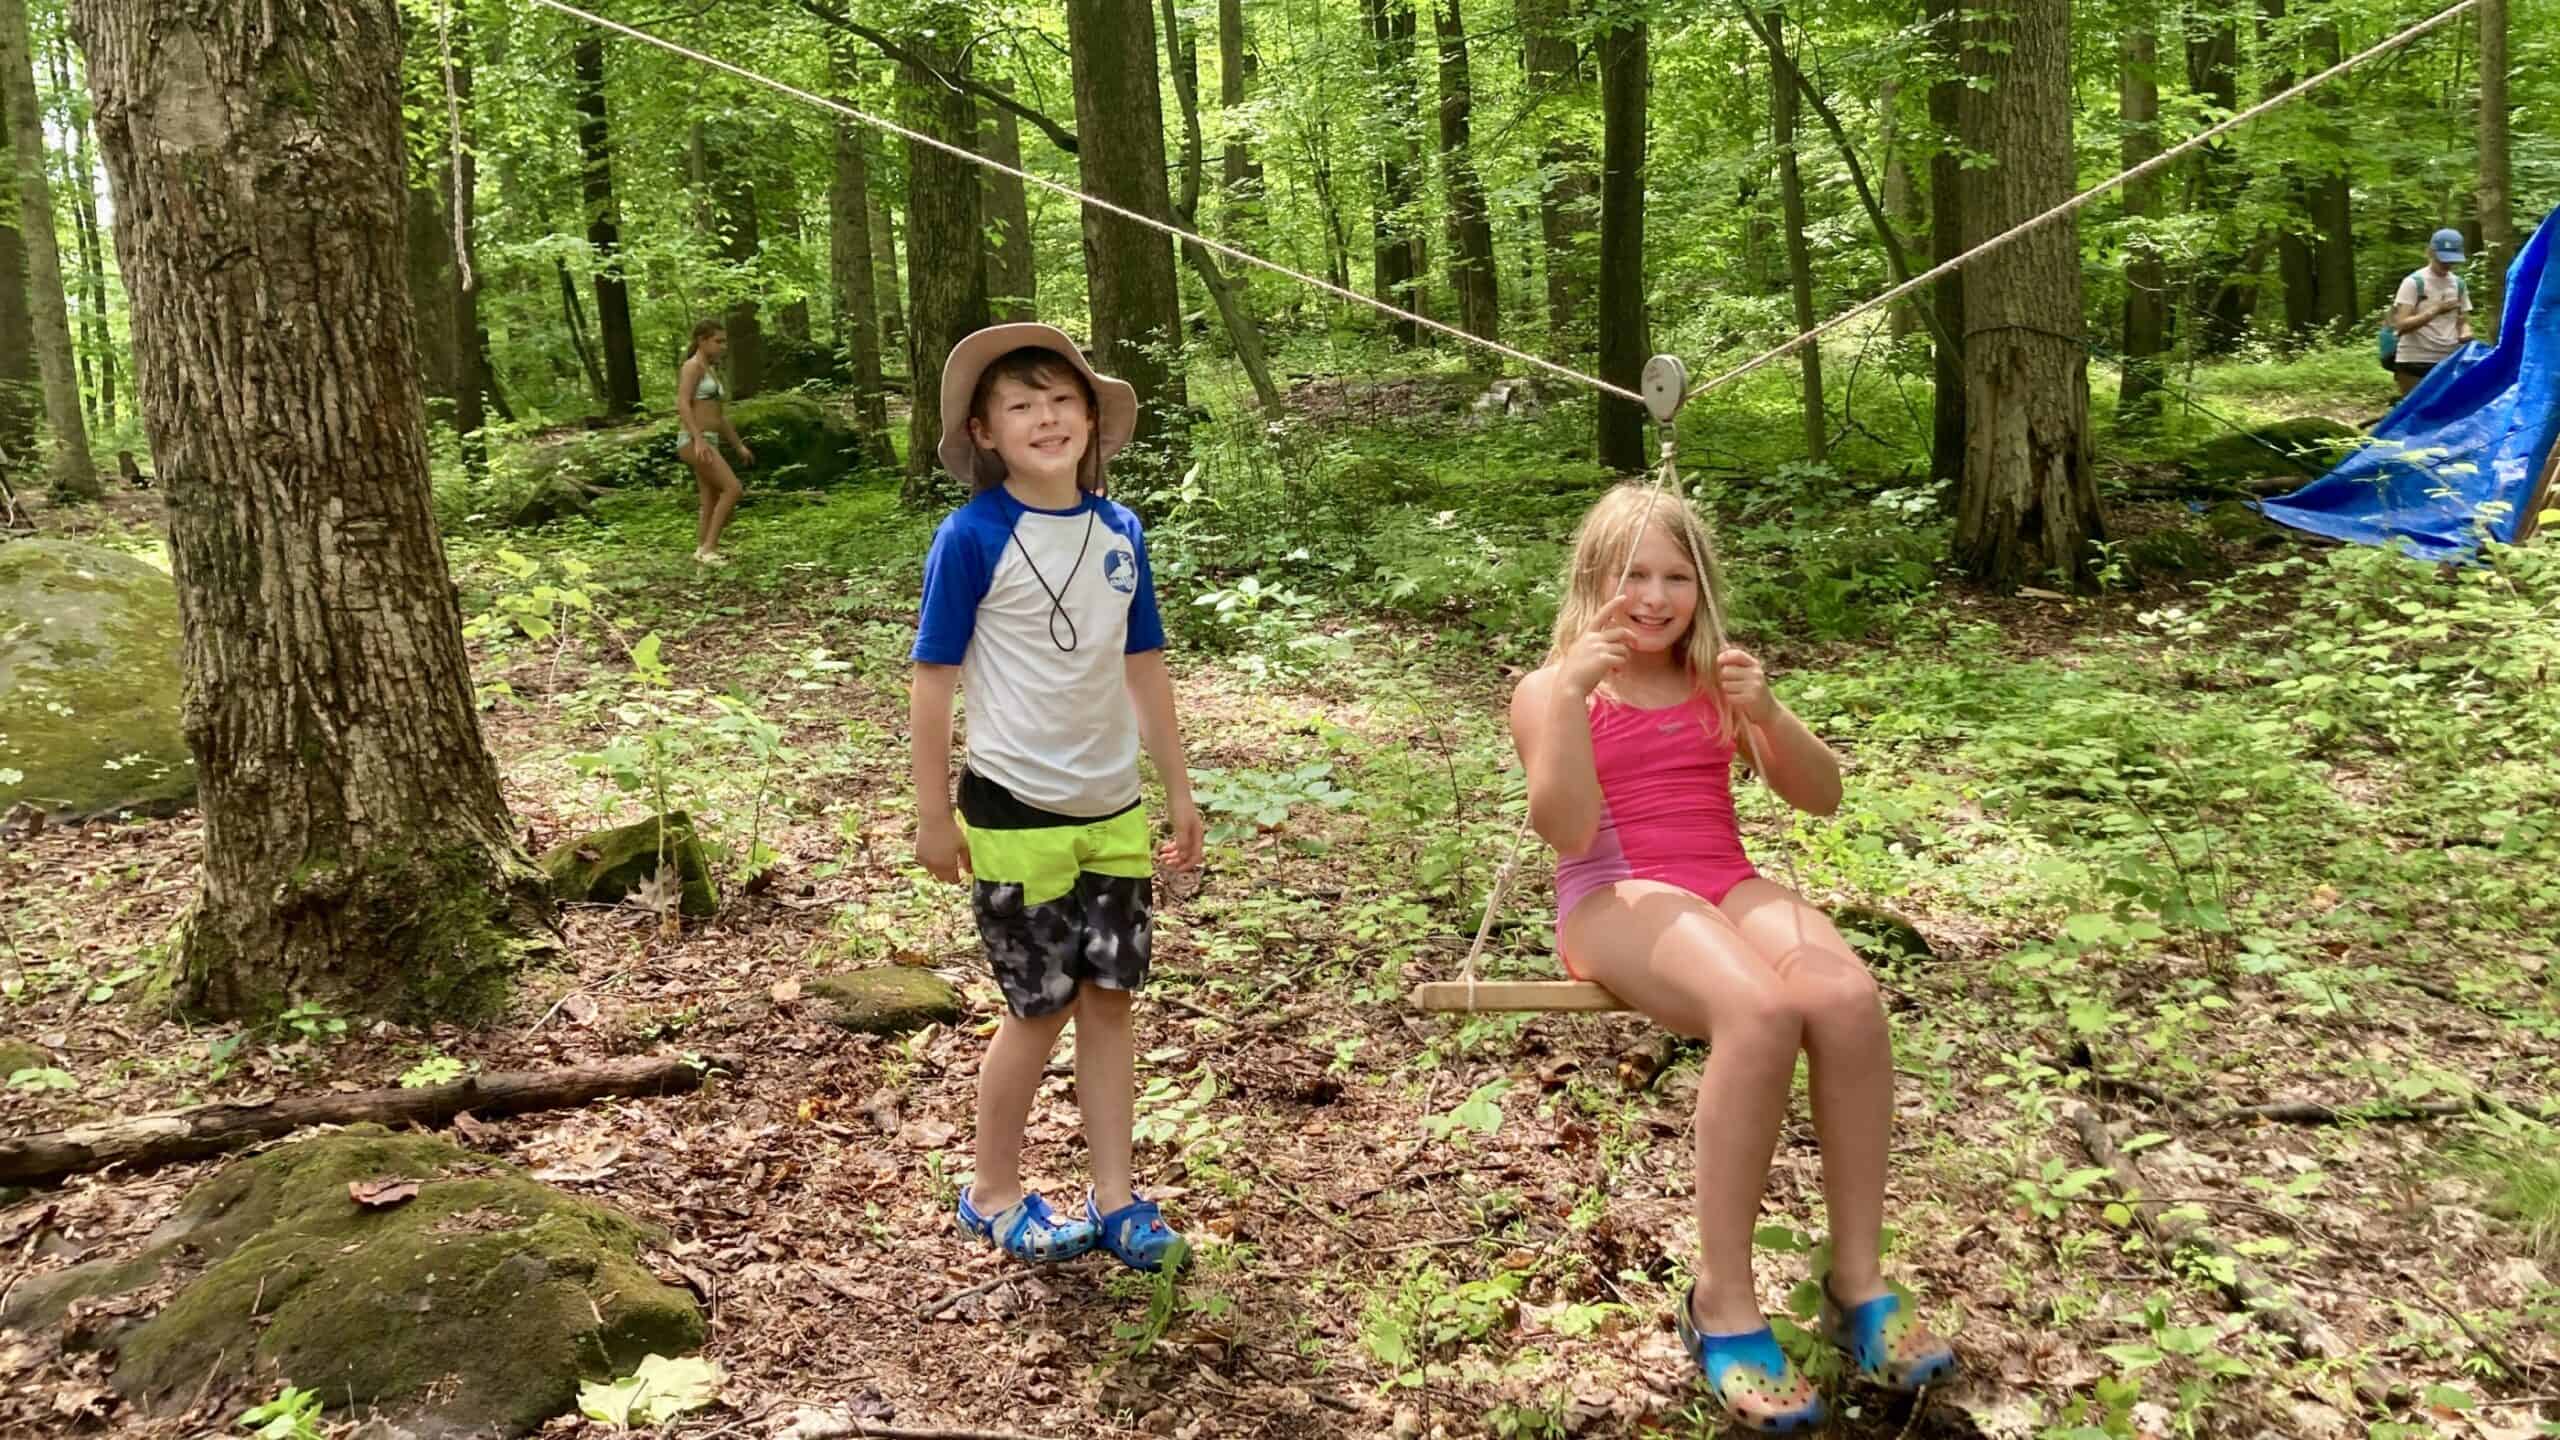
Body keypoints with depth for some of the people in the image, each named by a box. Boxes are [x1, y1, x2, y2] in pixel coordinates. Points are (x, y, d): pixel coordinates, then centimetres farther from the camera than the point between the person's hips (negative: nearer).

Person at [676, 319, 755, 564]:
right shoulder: (692, 366, -9)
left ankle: (702, 552, 10)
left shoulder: (711, 372, 20)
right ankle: (709, 548, -12)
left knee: (711, 503, 7)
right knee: (732, 489, -15)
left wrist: (739, 446, 23)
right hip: (693, 441, -10)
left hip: (708, 443, 10)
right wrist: (699, 440, -31)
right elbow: (682, 405, -21)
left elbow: (720, 415, 25)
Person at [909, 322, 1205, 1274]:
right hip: (1017, 812, -5)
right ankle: (992, 1194, 25)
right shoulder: (973, 537, -13)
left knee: (1109, 997, 10)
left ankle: (1114, 1198, 22)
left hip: (1114, 809, 5)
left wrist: (1179, 792, 11)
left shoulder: (1119, 531, 1)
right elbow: (932, 679, -10)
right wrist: (934, 817, -9)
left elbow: (1144, 667, 9)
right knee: (1040, 1007, 5)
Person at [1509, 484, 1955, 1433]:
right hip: (1617, 897, -4)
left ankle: (1857, 1281, -18)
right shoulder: (1551, 689, 4)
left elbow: (1822, 796, 9)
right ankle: (1723, 1301, -25)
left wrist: (1765, 712, -9)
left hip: (1726, 884, 5)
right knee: (1762, 1012, -36)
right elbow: (1566, 830, -11)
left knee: (1849, 1000, -29)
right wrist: (1573, 694, -20)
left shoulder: (1716, 683, 16)